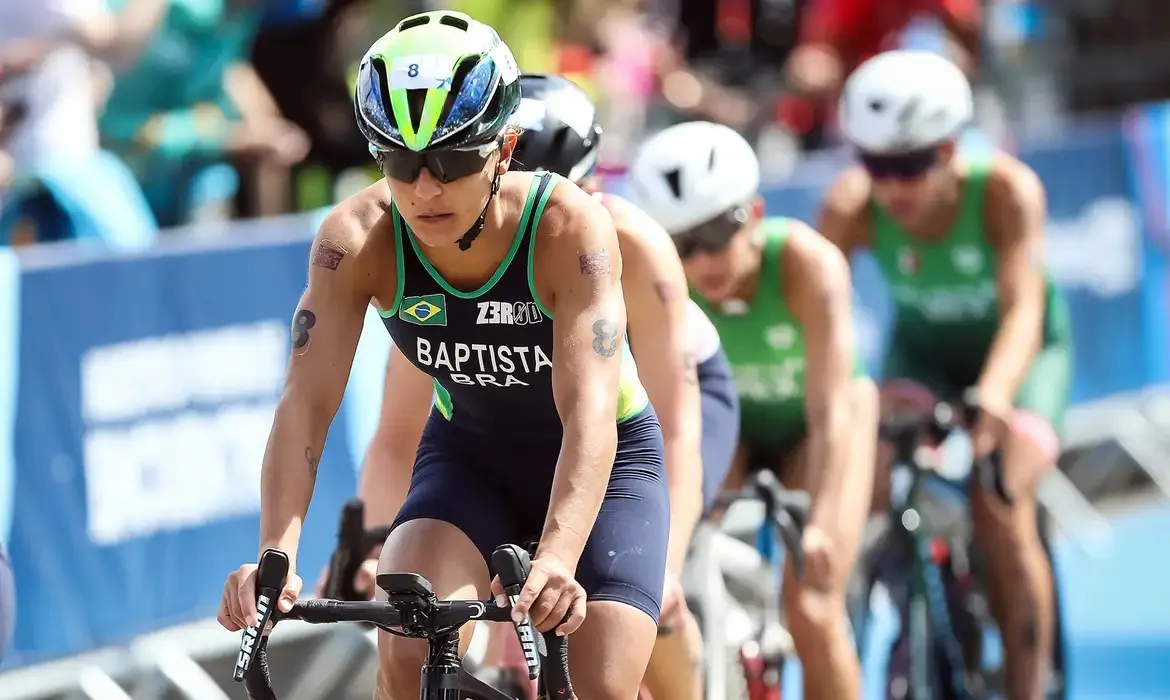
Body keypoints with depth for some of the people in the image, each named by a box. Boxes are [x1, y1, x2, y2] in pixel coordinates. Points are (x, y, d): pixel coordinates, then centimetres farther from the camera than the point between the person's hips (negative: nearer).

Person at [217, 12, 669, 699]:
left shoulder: (572, 226, -31)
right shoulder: (358, 239, -24)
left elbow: (588, 414, -40)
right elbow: (307, 403, -31)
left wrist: (557, 559, -57)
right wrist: (275, 556, -47)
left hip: (600, 461, -2)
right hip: (469, 460, 2)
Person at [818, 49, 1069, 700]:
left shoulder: (1007, 190, -32)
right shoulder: (853, 206, -26)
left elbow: (1022, 308, -41)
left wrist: (993, 395, -59)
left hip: (1021, 353, -3)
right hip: (923, 351, 3)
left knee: (1001, 513, -22)